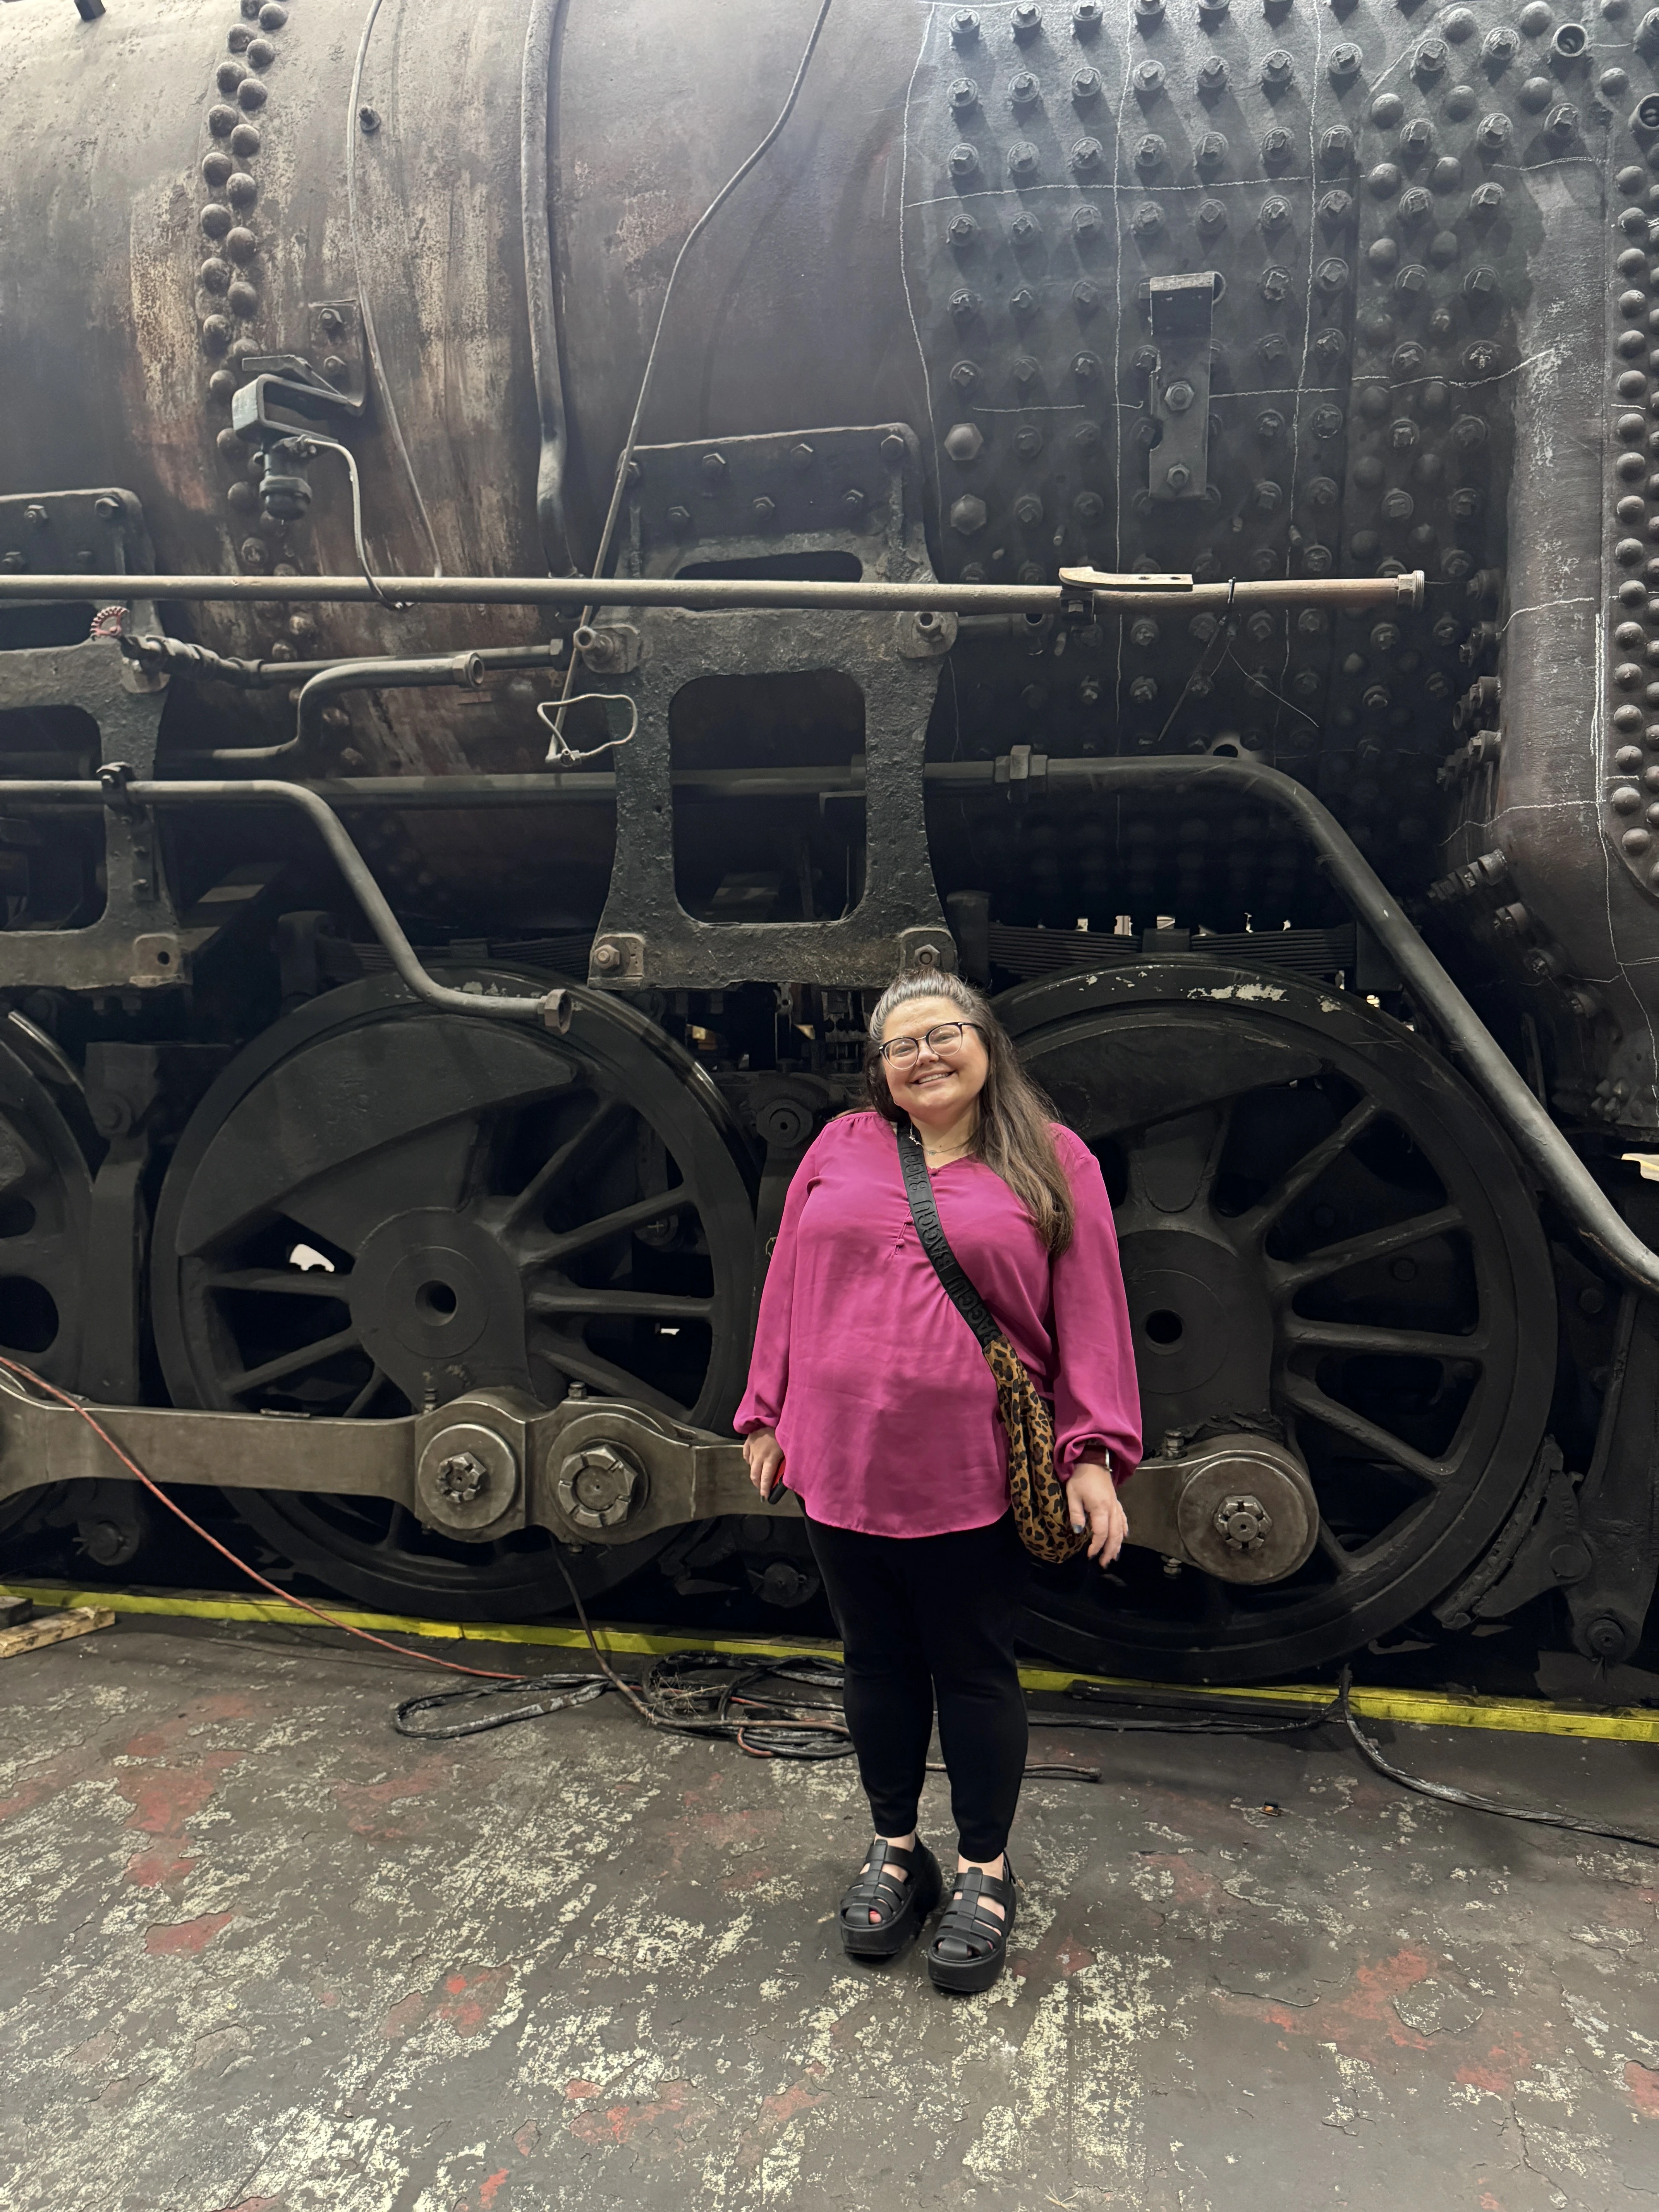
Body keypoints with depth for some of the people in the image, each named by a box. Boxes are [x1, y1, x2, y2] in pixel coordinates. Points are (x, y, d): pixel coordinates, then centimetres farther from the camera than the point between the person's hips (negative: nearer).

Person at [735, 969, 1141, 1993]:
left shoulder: (1052, 1161, 0)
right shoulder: (840, 1149, 7)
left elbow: (1090, 1313, -3)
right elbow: (789, 1287, 11)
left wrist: (1093, 1453, -9)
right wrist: (768, 1413, 10)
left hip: (974, 1478, -2)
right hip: (842, 1466, 3)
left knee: (975, 1672, 12)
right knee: (878, 1664, 17)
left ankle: (985, 1872, 33)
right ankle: (896, 1853, 38)